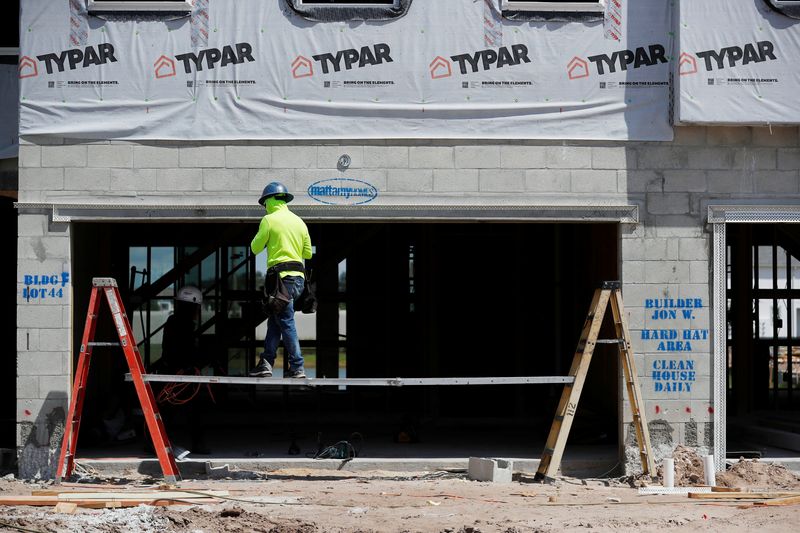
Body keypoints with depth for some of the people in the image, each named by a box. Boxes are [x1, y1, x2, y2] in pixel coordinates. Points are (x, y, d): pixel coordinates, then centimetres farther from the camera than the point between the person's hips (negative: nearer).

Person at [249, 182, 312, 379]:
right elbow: (308, 253, 16)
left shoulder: (269, 220, -5)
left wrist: (264, 238, 19)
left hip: (281, 276, -7)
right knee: (274, 320, 13)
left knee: (286, 322, -7)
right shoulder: (299, 221, 13)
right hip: (298, 278, 7)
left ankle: (297, 368, -10)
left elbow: (255, 248, -1)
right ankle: (266, 363, 11)